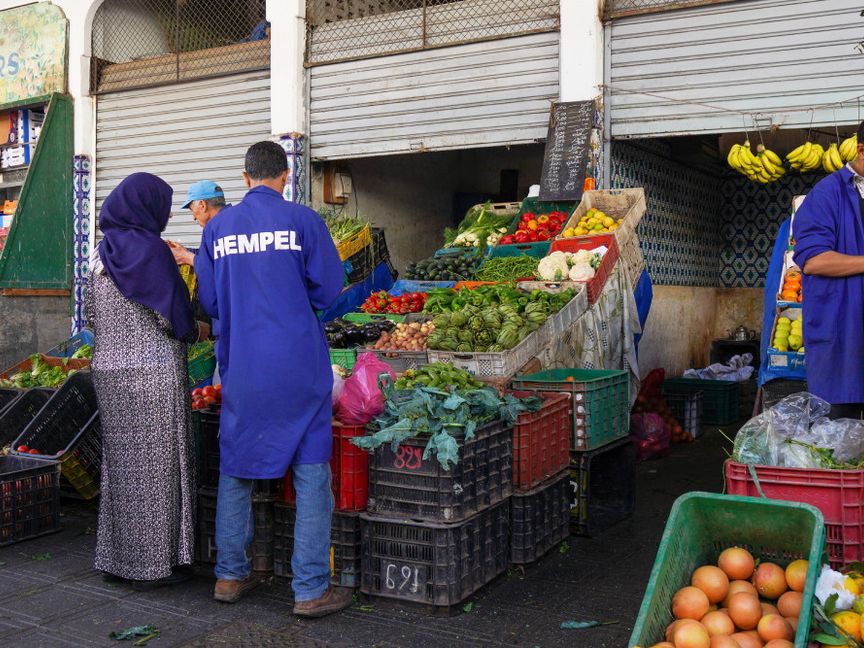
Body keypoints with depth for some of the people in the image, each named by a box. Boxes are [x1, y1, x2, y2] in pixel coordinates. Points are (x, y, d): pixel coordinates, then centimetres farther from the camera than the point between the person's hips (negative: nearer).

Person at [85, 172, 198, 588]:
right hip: (152, 371, -7)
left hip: (108, 369, 7)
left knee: (121, 460, 15)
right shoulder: (148, 248, -12)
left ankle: (116, 557, 23)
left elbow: (91, 314, 15)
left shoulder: (101, 252, 10)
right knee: (155, 464, 1)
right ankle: (154, 564, 9)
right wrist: (192, 330, 8)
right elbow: (172, 313, -13)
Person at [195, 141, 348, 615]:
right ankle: (311, 588, 6)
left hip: (240, 368, 4)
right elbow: (328, 291, -3)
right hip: (297, 367, -3)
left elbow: (208, 301, 9)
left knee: (236, 468, 16)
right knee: (311, 472, 3)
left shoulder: (217, 227, 5)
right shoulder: (303, 221, -6)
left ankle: (230, 575, 26)